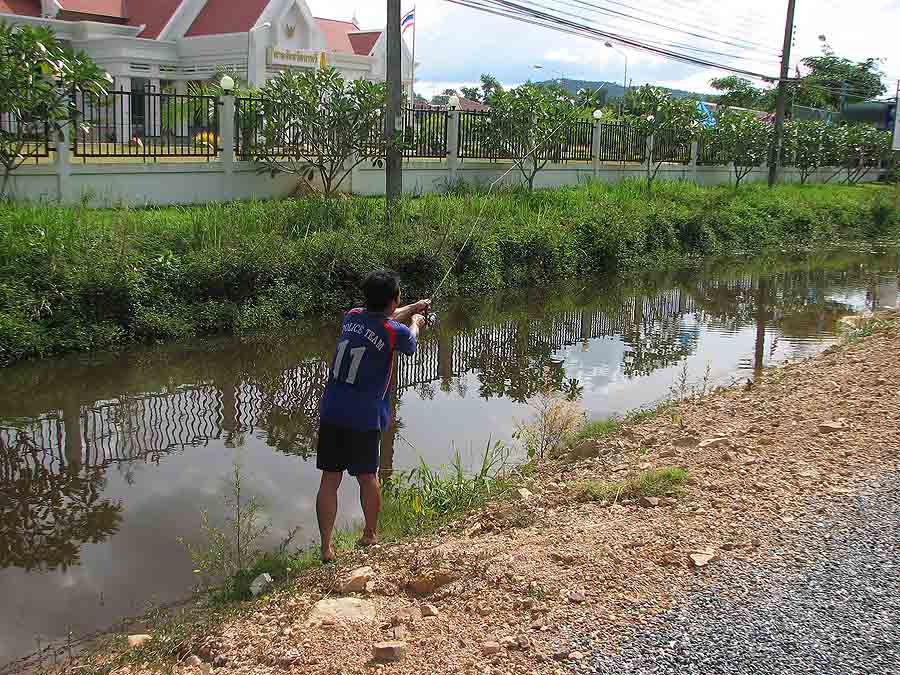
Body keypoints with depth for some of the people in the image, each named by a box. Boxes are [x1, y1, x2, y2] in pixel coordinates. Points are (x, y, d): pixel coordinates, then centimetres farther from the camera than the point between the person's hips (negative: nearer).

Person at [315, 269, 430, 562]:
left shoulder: (352, 317, 4)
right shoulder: (396, 332, -12)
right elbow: (410, 345, 13)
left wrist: (413, 308, 39)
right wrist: (415, 322, 35)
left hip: (331, 412, 4)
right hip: (363, 417, -4)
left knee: (329, 479, 6)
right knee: (367, 477, 15)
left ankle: (326, 548, 8)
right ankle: (371, 535, 33)